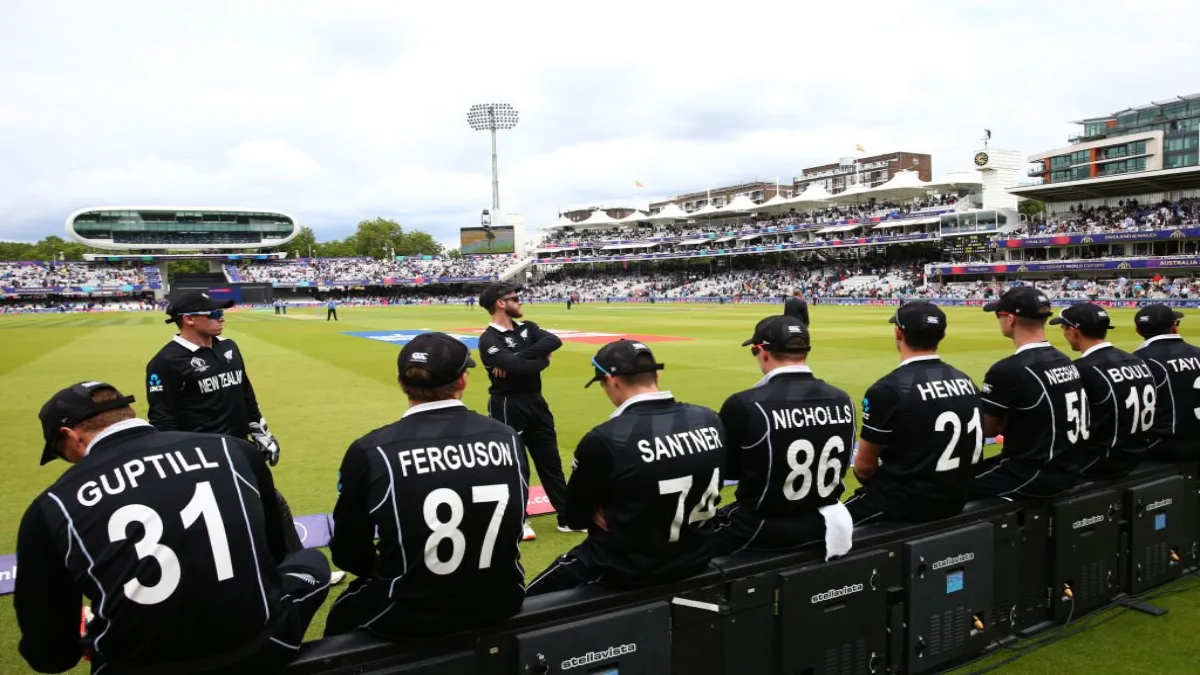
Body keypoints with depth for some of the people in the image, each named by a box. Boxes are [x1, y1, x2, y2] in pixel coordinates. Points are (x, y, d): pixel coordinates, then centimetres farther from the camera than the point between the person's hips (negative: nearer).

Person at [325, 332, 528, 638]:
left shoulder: (371, 452, -16)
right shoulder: (507, 439, -8)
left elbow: (348, 553, -4)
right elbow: (509, 529, 6)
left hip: (407, 617, -3)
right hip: (500, 603, 4)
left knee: (341, 618, 27)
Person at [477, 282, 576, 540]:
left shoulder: (527, 328, 8)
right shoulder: (489, 340, -14)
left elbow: (554, 341, -12)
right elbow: (518, 368, -29)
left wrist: (517, 359, -20)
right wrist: (543, 359, -12)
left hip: (536, 402, 7)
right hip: (508, 406, -7)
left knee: (550, 460, 13)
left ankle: (567, 517, 22)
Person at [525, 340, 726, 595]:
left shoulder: (604, 439, -23)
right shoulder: (710, 422, -8)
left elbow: (573, 517, -9)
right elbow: (706, 493, 7)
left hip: (626, 570, -6)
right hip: (696, 559, 6)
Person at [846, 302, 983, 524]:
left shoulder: (887, 389, -18)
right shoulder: (966, 382, 1)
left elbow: (864, 466, -9)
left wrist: (877, 483, 13)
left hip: (905, 505, -7)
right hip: (957, 500, 7)